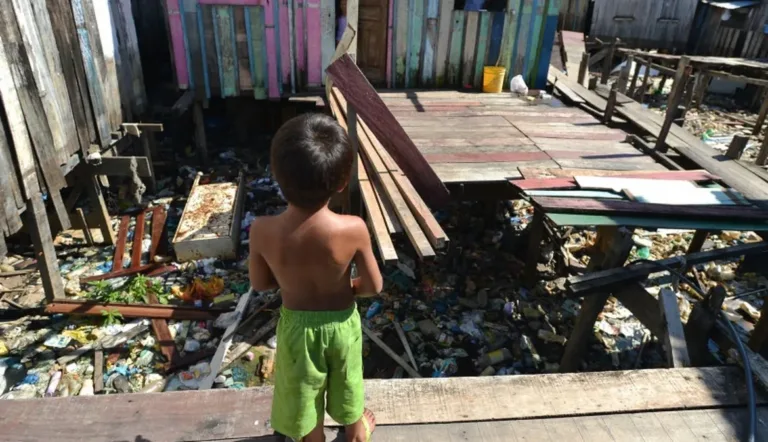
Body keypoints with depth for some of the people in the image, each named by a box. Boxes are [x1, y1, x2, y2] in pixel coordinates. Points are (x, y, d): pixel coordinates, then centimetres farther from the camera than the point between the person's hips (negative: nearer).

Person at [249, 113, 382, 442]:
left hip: (296, 324, 1)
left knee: (304, 389, 28)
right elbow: (374, 286, -17)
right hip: (340, 322, 0)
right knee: (347, 380, 30)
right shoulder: (353, 230, -31)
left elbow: (259, 283, -10)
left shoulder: (262, 231, -28)